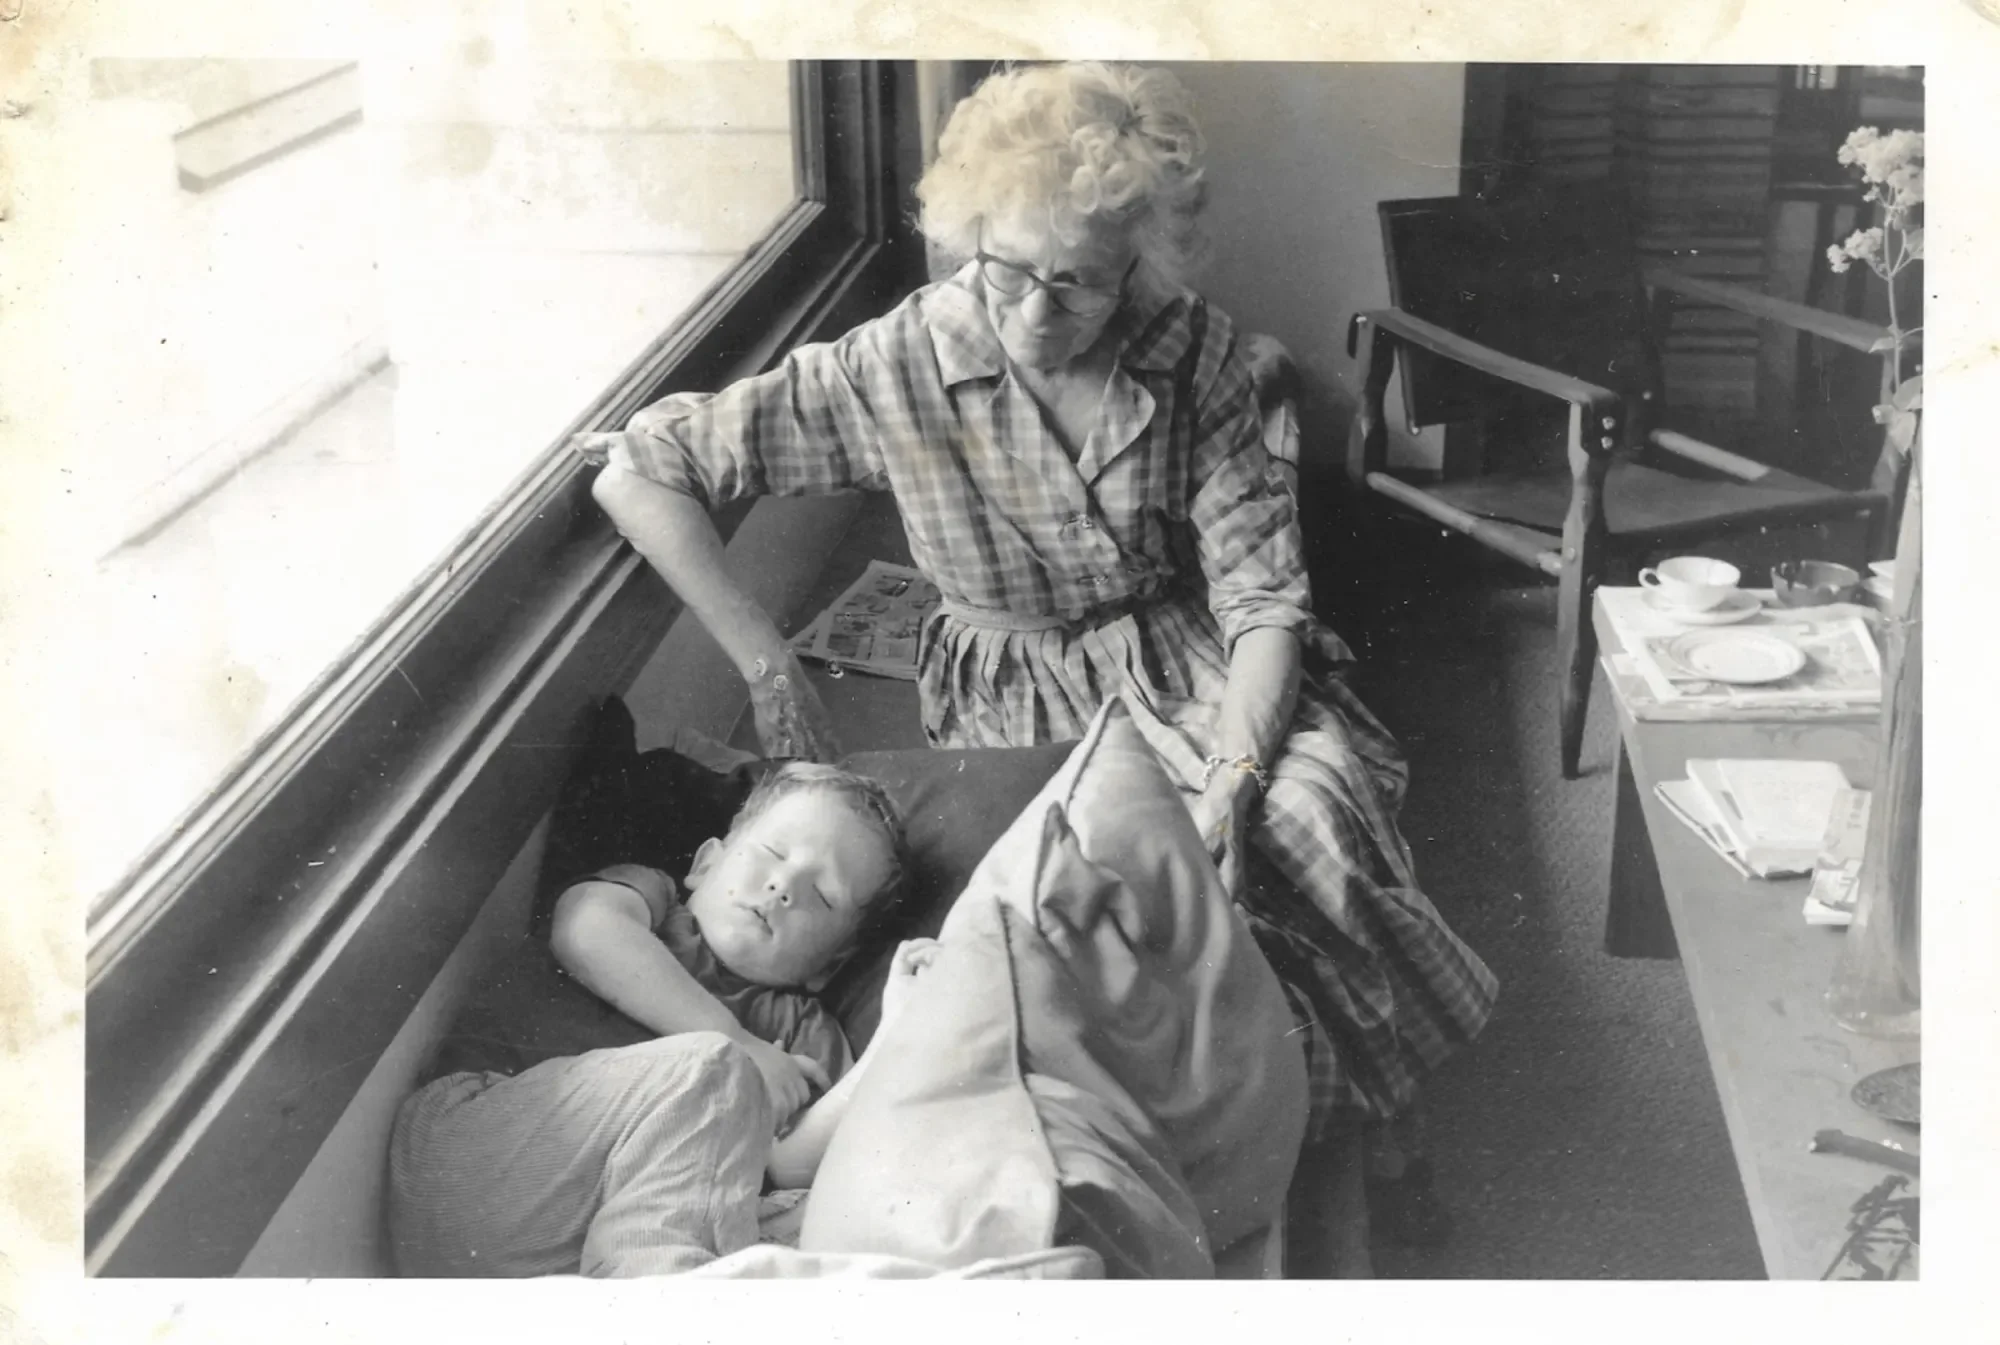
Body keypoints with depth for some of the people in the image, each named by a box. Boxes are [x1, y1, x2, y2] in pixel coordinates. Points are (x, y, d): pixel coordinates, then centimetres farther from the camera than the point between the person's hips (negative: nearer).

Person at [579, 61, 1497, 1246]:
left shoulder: (1195, 353, -10)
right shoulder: (898, 368, -15)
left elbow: (1262, 586, -10)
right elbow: (636, 471, -12)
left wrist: (1232, 775, -27)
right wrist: (771, 670, -15)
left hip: (1192, 666, 2)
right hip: (1016, 697, -1)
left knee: (1310, 810, -27)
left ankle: (1366, 1114, 2)